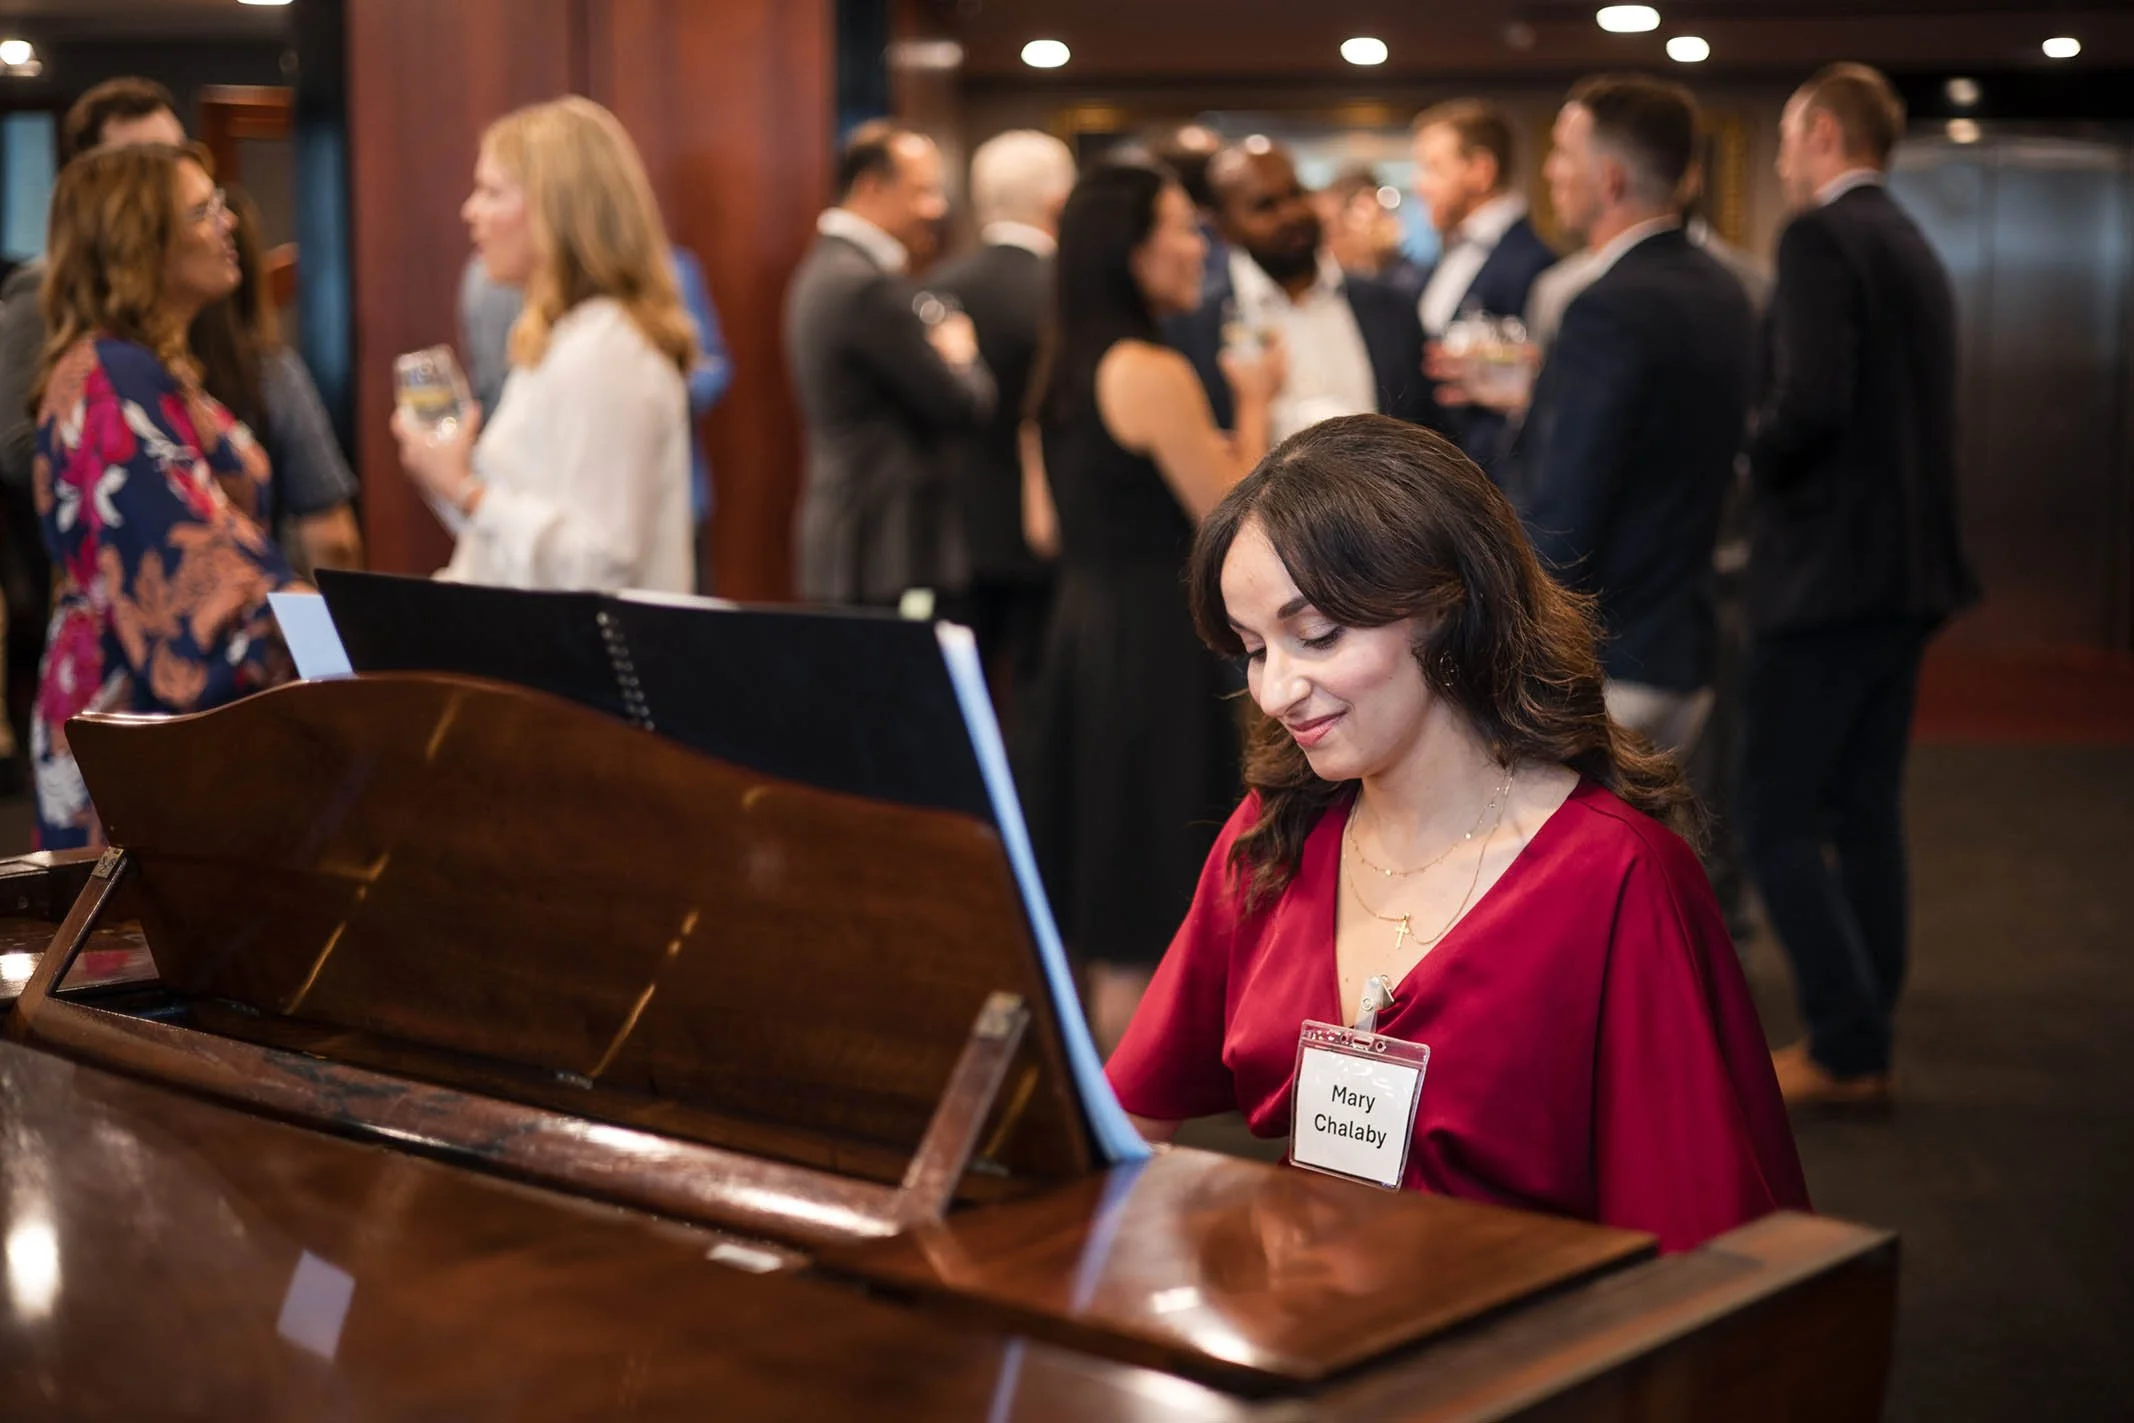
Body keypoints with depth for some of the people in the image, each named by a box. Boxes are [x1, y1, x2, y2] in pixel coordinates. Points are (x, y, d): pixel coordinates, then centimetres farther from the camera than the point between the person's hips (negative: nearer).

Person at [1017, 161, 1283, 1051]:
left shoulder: (1063, 370, 11)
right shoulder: (1154, 374, -17)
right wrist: (1253, 403, -3)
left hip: (1081, 629, 9)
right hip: (1154, 644, -9)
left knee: (1111, 923, 18)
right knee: (1146, 927, 0)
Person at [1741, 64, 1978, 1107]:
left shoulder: (1822, 239, -12)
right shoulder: (1913, 248, 16)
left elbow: (1812, 401, -25)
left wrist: (1748, 458, -7)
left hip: (1827, 569, -9)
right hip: (1904, 565, 9)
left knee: (1776, 812, -4)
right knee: (1864, 806, 13)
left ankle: (1844, 1048, -4)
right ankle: (1864, 1039, 19)